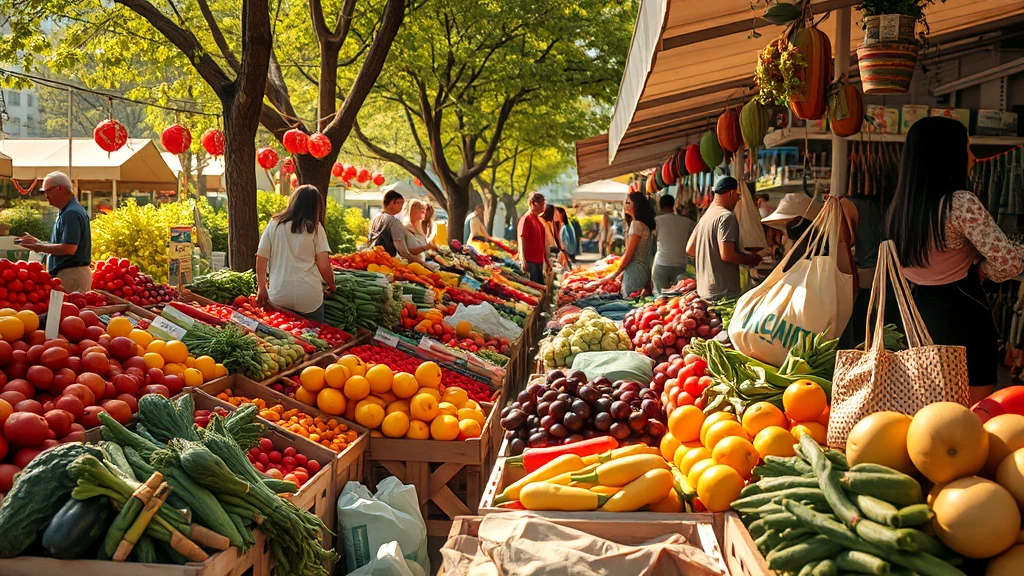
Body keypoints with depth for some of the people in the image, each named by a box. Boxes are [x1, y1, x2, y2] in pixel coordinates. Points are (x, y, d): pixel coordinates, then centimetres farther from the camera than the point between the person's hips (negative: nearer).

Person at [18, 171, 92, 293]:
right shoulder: (68, 211, 17)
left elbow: (69, 248, -23)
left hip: (71, 276, -10)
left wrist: (38, 246, -13)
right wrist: (38, 243, 14)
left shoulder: (71, 213, -14)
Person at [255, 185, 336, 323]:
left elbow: (261, 258, 5)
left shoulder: (274, 225, 4)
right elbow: (324, 266, -5)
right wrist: (331, 285, 12)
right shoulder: (315, 228, -3)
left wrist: (261, 288, 13)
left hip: (278, 297, 2)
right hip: (309, 296, -2)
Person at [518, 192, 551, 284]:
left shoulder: (539, 221, 19)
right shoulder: (526, 219, -7)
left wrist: (547, 261, 22)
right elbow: (521, 241, -15)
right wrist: (523, 261, -23)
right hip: (529, 261, -9)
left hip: (539, 261, 9)